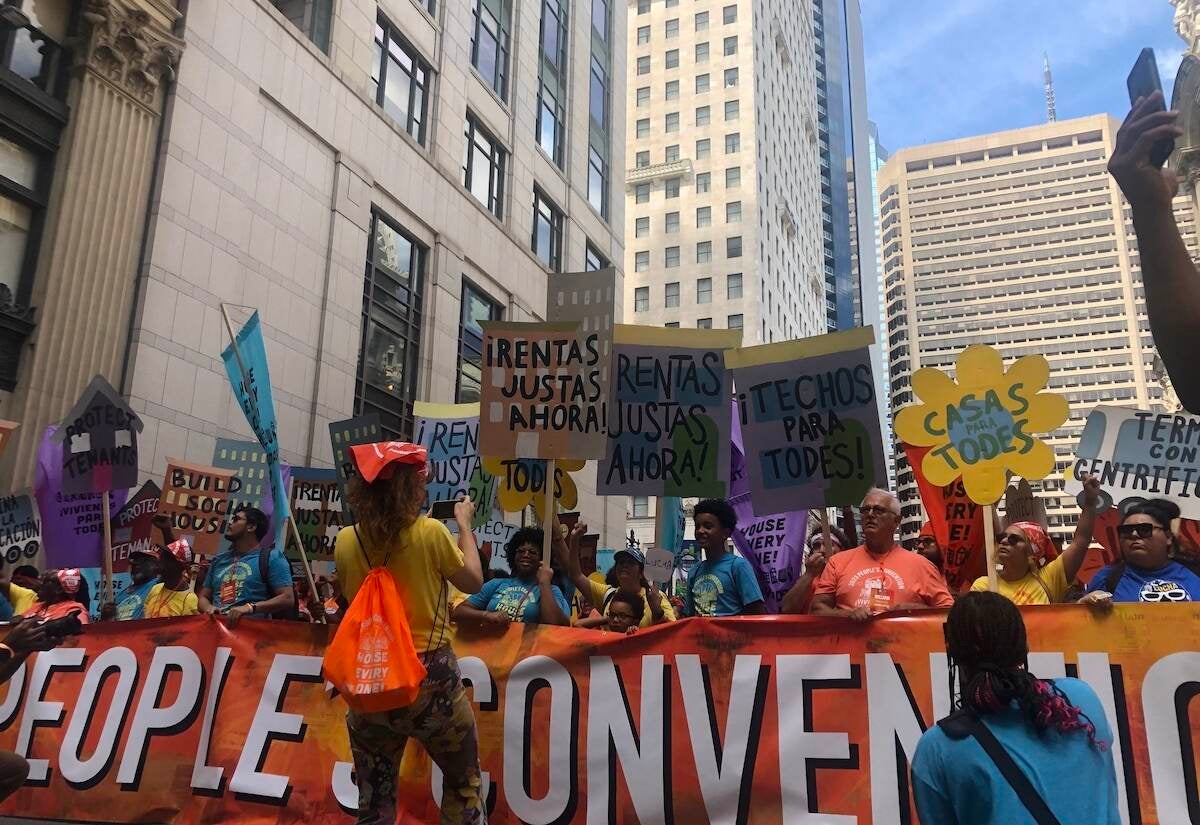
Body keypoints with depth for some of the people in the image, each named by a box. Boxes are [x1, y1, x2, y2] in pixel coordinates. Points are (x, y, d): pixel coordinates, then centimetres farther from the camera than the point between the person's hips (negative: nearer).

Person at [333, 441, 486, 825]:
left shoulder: (346, 542, -2)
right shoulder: (431, 533, -13)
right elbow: (474, 582, 1)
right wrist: (464, 524, 13)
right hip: (431, 678, -3)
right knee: (464, 783, 16)